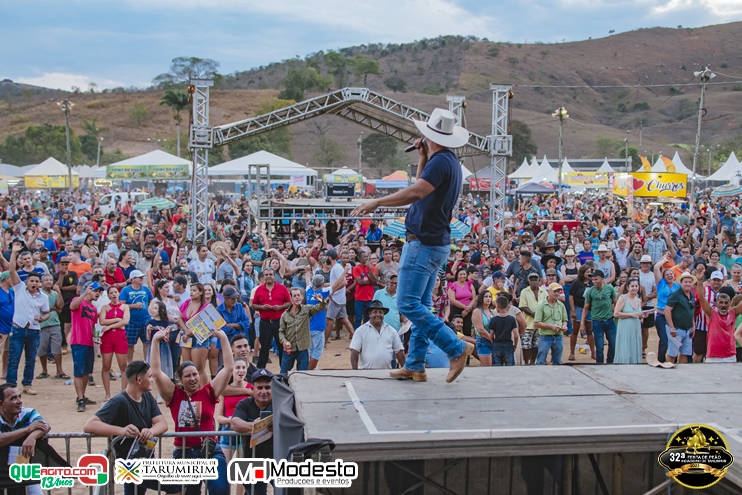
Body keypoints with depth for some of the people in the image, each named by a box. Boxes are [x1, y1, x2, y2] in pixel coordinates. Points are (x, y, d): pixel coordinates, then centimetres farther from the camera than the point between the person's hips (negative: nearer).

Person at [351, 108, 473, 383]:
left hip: (423, 242, -11)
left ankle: (457, 348, -8)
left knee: (408, 304, -10)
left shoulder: (440, 162, -17)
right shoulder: (449, 162, 15)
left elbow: (416, 192, -30)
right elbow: (423, 188, 25)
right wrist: (422, 159, 18)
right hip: (436, 243, 11)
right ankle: (415, 366, 17)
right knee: (422, 305, 12)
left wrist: (377, 202, -28)